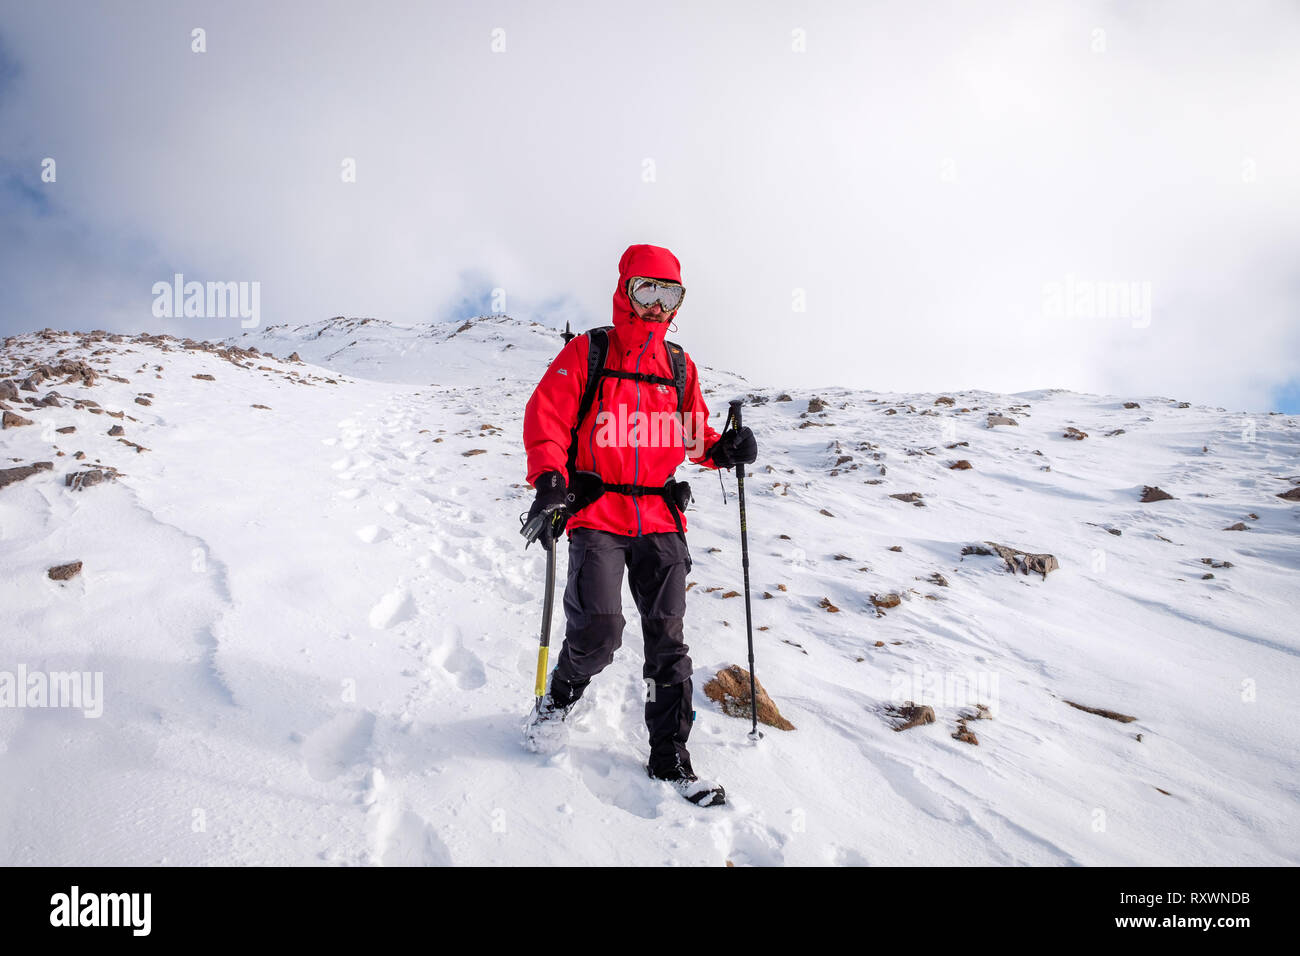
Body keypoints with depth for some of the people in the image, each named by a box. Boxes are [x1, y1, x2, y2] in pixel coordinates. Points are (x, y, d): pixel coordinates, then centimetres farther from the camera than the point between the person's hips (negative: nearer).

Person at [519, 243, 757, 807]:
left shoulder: (680, 366, 13)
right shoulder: (585, 354, 1)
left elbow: (693, 436, 19)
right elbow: (546, 418, -4)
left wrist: (722, 449, -3)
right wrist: (549, 481, -19)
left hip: (660, 517, 4)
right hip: (597, 513, -4)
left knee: (666, 639, 5)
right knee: (598, 630, -16)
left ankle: (670, 757, 16)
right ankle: (559, 698, 18)